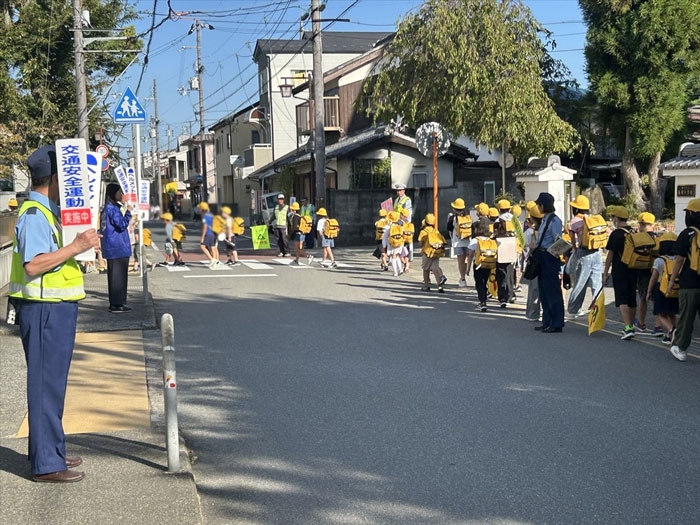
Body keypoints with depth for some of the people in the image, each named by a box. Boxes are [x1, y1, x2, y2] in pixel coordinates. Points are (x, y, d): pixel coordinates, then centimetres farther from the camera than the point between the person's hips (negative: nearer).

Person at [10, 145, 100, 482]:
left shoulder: (49, 212, 15)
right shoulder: (34, 215, -16)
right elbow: (33, 265, -27)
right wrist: (77, 246, -25)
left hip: (57, 308, 10)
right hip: (43, 310, -10)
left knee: (54, 382, 17)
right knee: (46, 384, -4)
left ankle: (52, 451, 28)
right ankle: (46, 464, 3)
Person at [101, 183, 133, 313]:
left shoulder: (106, 208, 15)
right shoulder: (113, 208, -14)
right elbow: (122, 225, -19)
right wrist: (128, 212, -14)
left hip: (111, 249, 10)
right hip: (119, 248, -10)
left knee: (114, 275, 13)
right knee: (119, 276, -6)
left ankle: (115, 303, 18)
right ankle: (117, 304, -4)